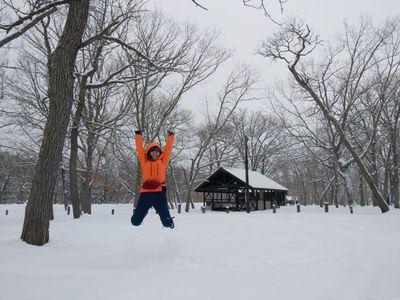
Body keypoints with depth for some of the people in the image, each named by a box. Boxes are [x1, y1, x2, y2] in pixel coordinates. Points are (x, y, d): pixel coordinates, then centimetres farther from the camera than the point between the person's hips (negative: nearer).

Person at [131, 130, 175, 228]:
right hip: (145, 193, 1)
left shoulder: (163, 161, 14)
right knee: (135, 220, 5)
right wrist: (138, 135, 22)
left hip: (159, 193, 0)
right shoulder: (144, 161, 14)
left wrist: (171, 137, 22)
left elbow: (168, 148, 18)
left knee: (167, 221, -6)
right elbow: (139, 148, 16)